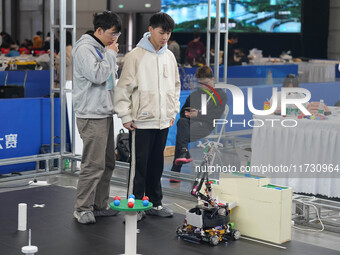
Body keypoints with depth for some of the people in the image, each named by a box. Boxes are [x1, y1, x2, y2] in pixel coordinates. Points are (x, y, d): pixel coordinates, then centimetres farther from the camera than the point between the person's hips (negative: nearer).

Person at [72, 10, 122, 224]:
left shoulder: (103, 49, 16)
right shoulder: (85, 48, -11)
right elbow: (97, 75, -22)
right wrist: (110, 54, -12)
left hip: (106, 114, 10)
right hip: (91, 116, -10)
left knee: (107, 162, 12)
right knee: (93, 164, -10)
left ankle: (100, 205, 21)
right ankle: (83, 209, -1)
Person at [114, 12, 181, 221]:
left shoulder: (169, 56, 8)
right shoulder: (136, 56, -10)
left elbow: (175, 85, 19)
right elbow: (124, 87, -8)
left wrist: (173, 111, 14)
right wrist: (125, 116, -10)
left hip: (163, 120, 6)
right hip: (142, 121, -5)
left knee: (157, 164, 13)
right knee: (139, 165, -1)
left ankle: (155, 203, 24)